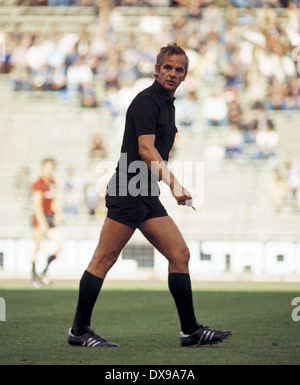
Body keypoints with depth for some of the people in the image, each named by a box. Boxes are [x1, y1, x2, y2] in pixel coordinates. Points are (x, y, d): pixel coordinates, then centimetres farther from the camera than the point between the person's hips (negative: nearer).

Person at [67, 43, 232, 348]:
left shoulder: (168, 104, 19)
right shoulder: (147, 100, -10)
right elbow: (145, 150, -21)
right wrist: (174, 184, -29)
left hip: (147, 196, 10)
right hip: (127, 192, -10)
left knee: (180, 255, 4)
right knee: (103, 260, -5)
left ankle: (191, 331, 7)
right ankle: (79, 331, 0)